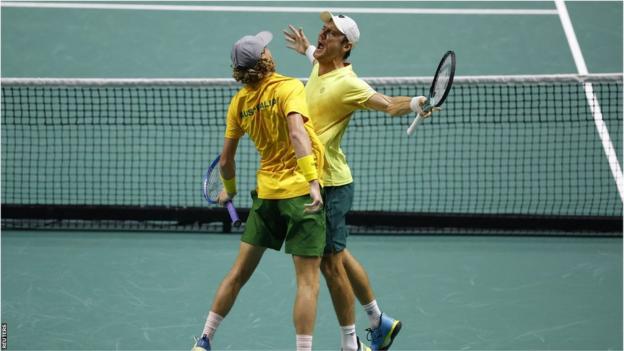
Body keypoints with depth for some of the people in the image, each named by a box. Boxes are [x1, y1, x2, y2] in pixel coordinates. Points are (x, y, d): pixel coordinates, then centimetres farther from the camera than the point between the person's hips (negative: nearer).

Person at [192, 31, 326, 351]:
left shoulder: (239, 102, 5)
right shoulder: (289, 87, -11)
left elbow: (225, 160, 9)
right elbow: (297, 132, -28)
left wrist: (229, 189, 29)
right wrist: (312, 181, -34)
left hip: (266, 192, 6)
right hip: (300, 191, -5)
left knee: (240, 271, 16)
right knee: (307, 279, -2)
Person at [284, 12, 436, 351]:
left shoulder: (346, 83, -20)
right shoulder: (319, 69, 6)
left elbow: (388, 104, -26)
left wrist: (416, 103, -44)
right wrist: (307, 50, 38)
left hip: (330, 185, -9)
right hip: (312, 180, 9)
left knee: (331, 264, -4)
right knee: (339, 256, 19)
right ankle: (379, 322, 33)